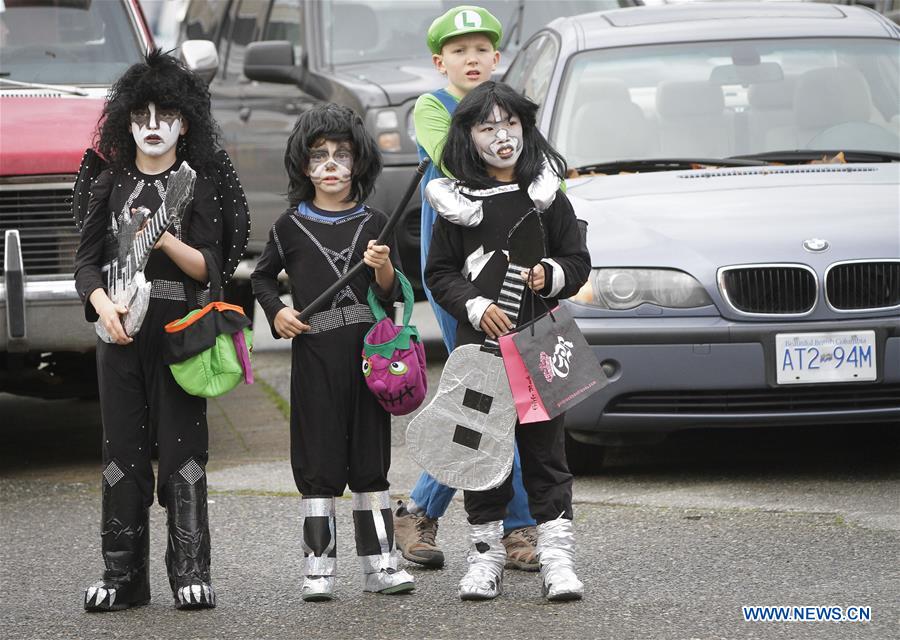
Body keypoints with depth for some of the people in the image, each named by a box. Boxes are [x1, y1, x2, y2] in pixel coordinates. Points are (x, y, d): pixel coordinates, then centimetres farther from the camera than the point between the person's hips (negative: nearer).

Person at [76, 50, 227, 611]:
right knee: (123, 449, 2)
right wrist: (103, 306, -10)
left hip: (179, 330, -2)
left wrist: (166, 240, -18)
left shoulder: (200, 186, 5)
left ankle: (191, 573, -3)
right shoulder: (110, 186, 12)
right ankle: (123, 576, 5)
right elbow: (87, 262, 8)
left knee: (182, 448, -5)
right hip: (121, 332, 2)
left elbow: (207, 268, -1)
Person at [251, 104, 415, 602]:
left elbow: (390, 297, 6)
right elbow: (262, 277, 18)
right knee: (318, 463, -2)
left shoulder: (373, 224, 7)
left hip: (367, 352, 1)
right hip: (314, 354, -1)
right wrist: (276, 313, 2)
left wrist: (383, 270, -13)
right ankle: (318, 569, 1)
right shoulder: (291, 226, 5)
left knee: (370, 461, 6)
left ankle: (380, 565, 9)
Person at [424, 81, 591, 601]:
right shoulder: (456, 204, 4)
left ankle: (557, 558, 1)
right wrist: (476, 306, -11)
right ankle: (486, 556, 12)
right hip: (479, 343, 0)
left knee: (545, 450, 0)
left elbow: (578, 261, 9)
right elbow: (439, 274, 4)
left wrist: (549, 276, -11)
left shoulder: (547, 197, 6)